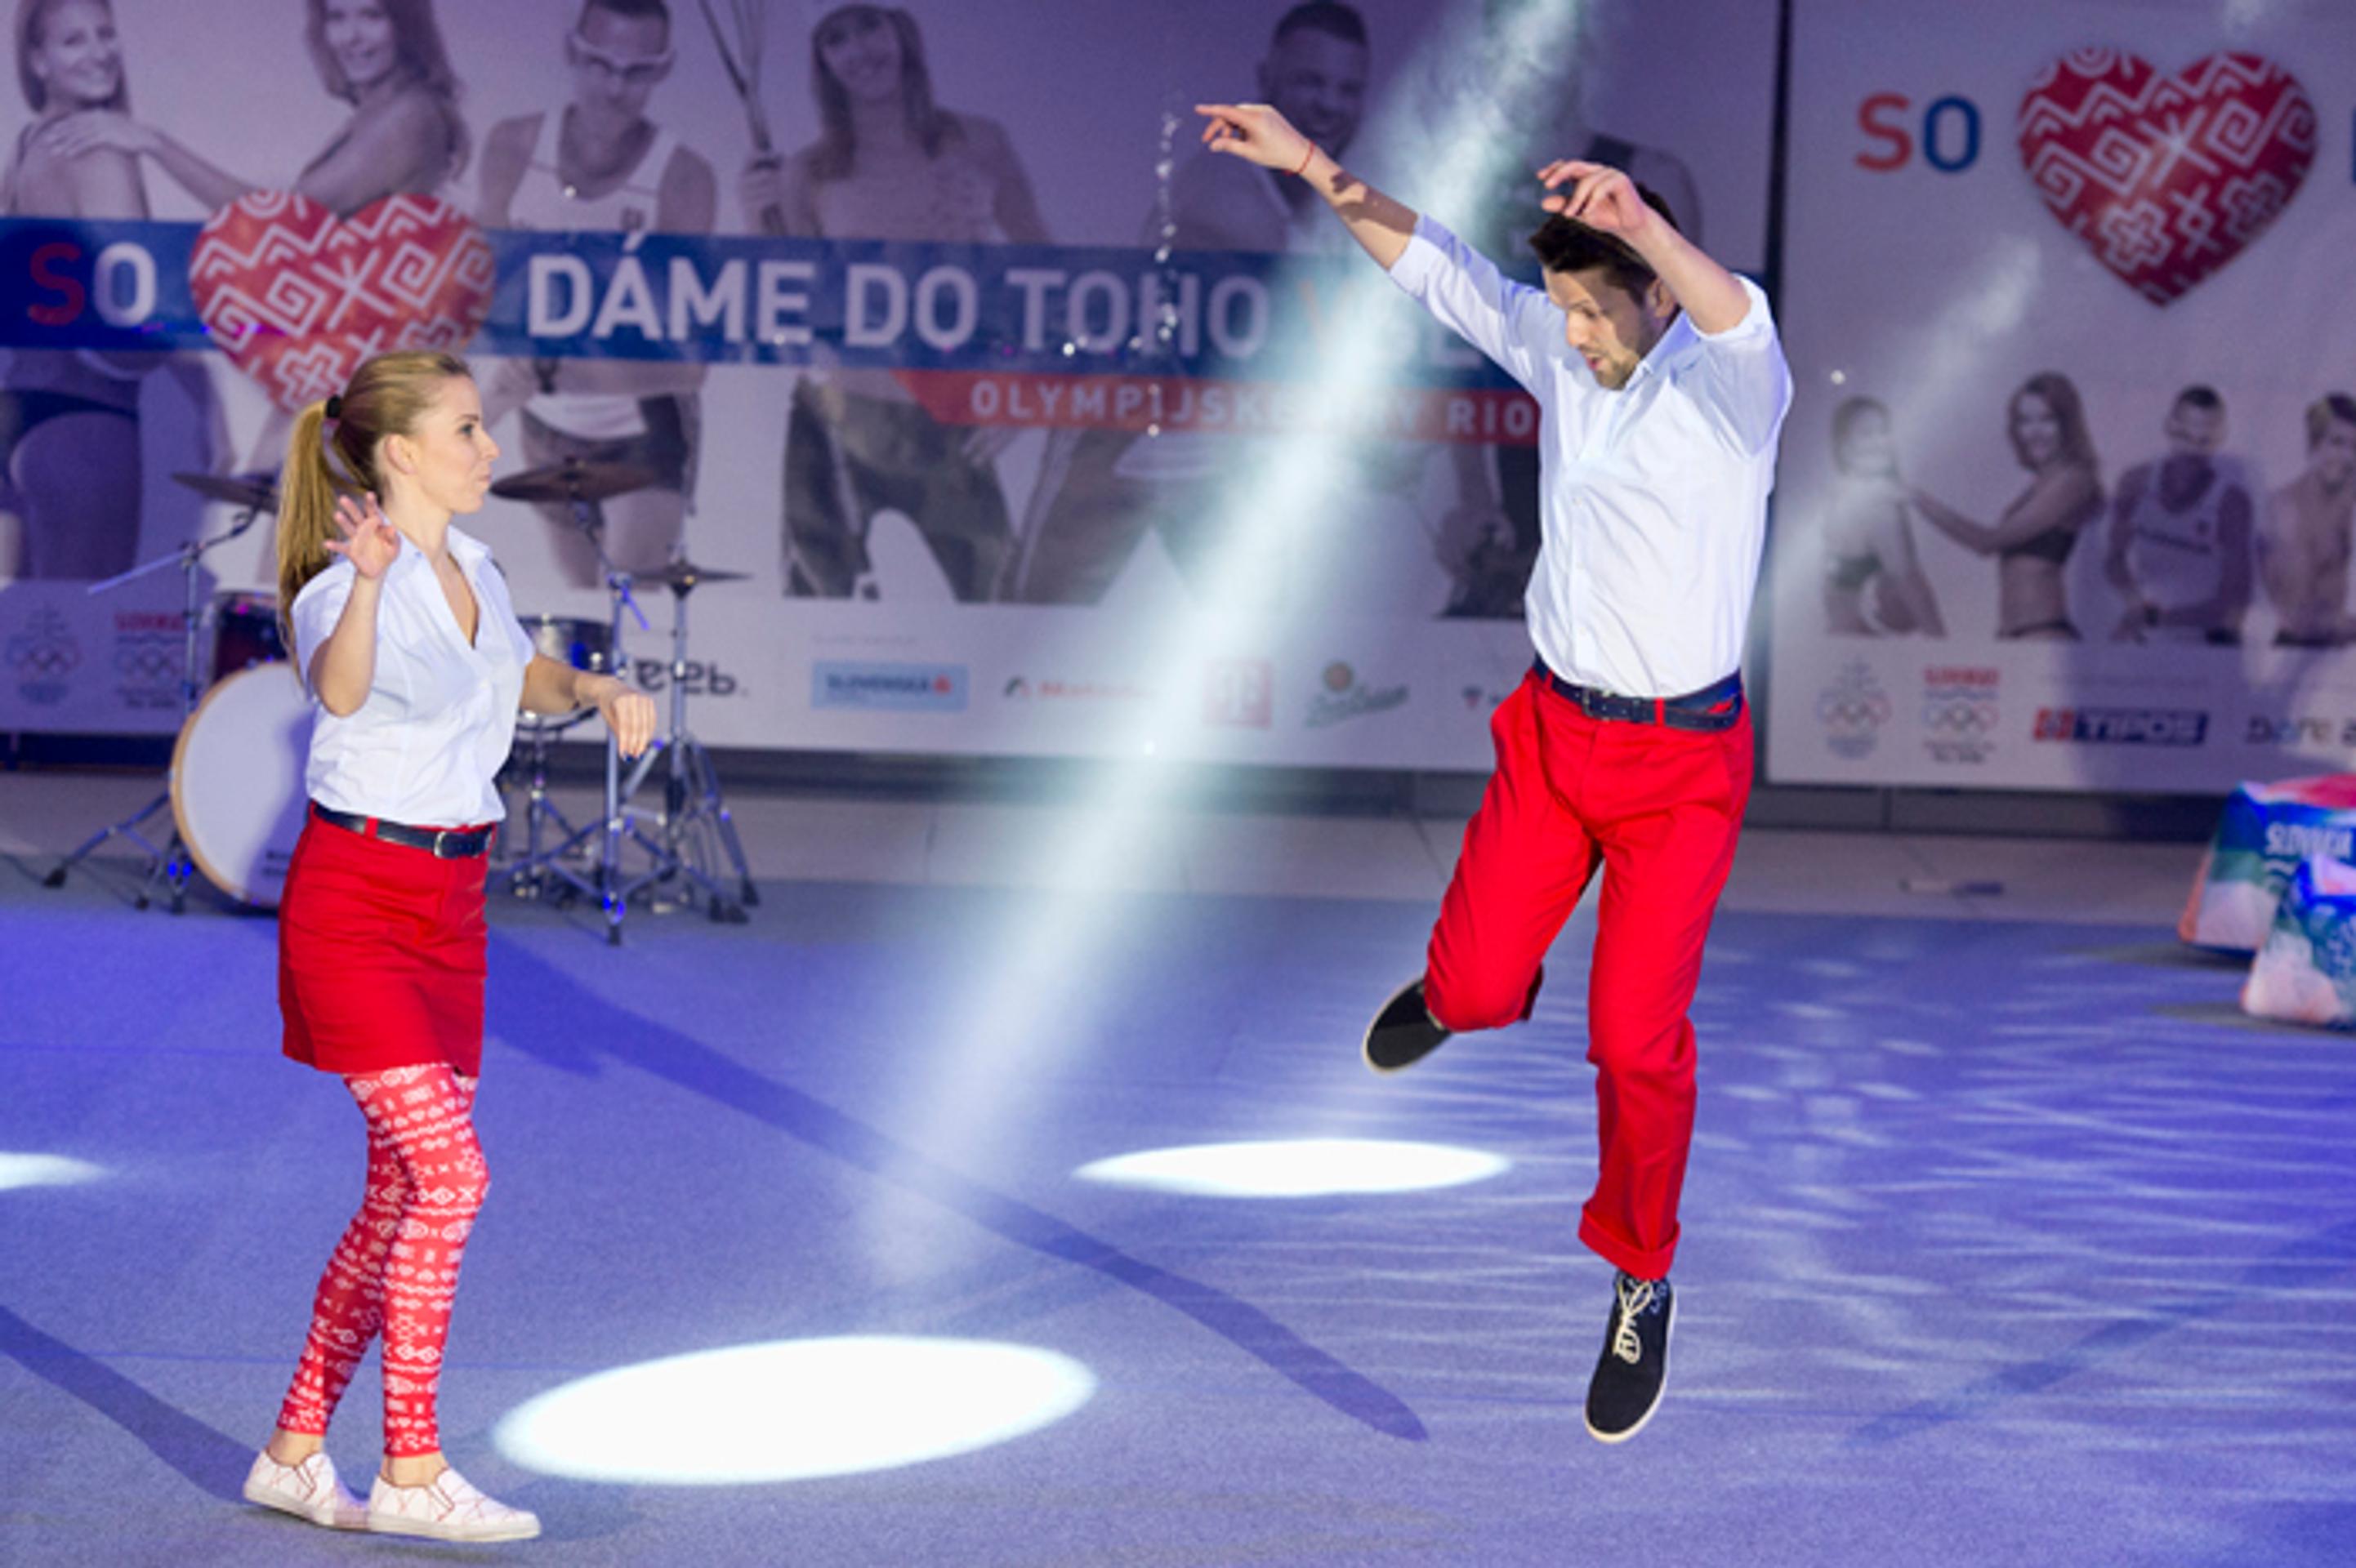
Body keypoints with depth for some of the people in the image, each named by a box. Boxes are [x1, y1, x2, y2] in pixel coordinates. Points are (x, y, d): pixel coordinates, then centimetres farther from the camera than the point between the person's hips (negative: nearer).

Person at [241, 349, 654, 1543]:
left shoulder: (469, 567, 8)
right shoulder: (345, 586, -18)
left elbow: (524, 674, 27)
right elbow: (340, 690, -42)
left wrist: (601, 692, 6)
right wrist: (367, 579, -61)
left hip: (448, 907, 8)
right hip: (353, 905, -8)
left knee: (403, 1192, 9)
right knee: (450, 1172, -15)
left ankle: (294, 1453, 20)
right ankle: (412, 1474, -7)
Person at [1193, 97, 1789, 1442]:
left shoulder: (1729, 386, -17)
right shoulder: (1562, 357, 0)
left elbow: (1739, 323, -42)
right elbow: (1432, 261, 12)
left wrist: (1640, 218, -61)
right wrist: (1312, 166, 6)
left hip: (1683, 760, -4)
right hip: (1557, 728, 5)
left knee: (1636, 1035, -7)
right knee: (1477, 991, 1)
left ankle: (1643, 1283, 17)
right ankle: (1462, 985, 42)